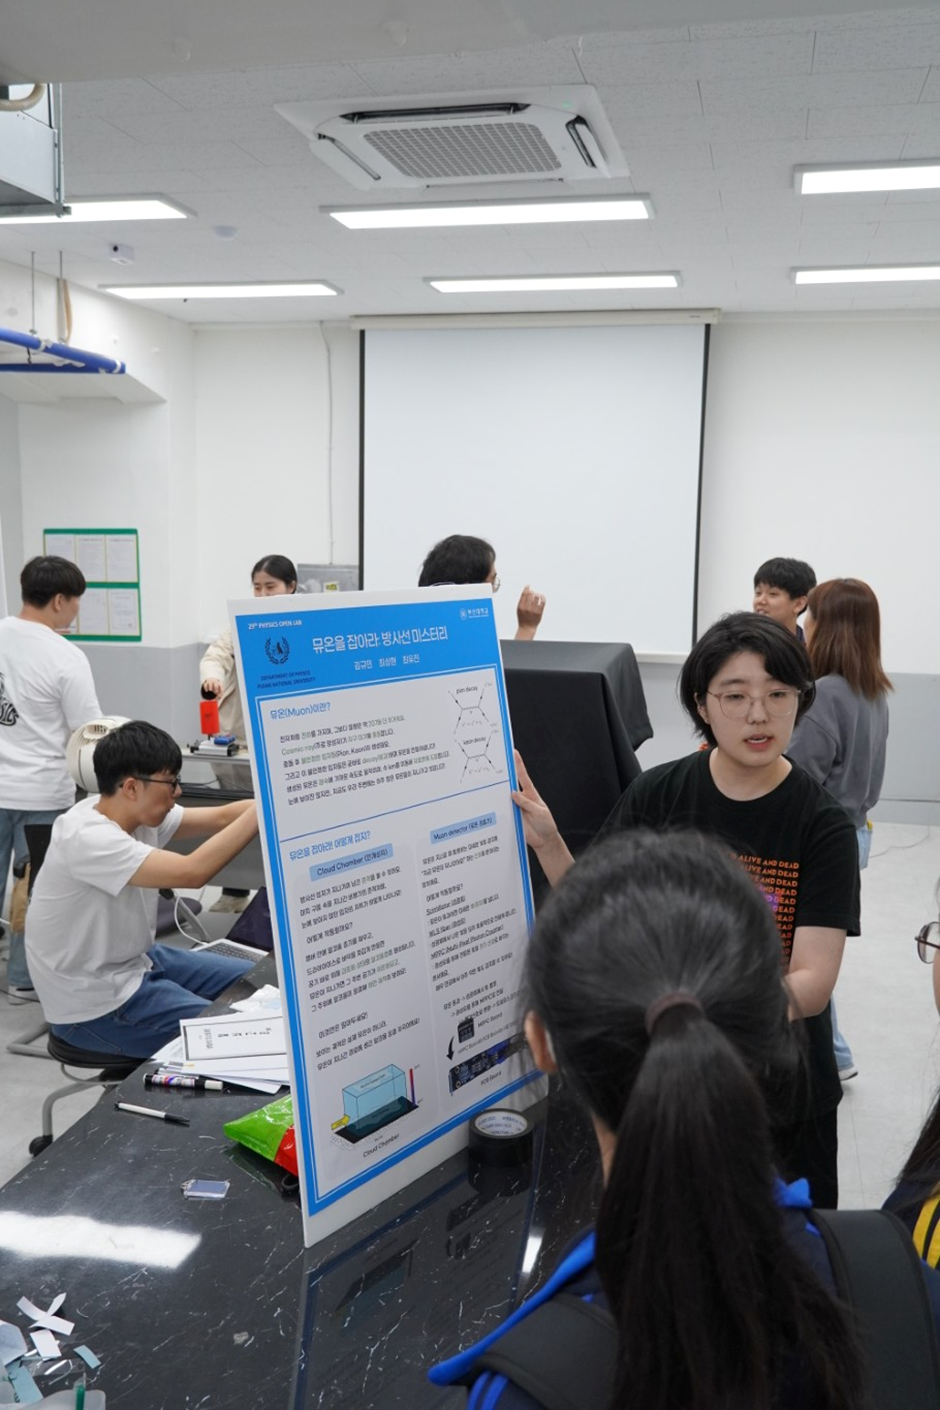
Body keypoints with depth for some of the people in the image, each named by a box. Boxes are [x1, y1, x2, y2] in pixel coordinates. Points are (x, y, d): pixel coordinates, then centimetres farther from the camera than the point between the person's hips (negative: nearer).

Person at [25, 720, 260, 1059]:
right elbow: (192, 872, -38)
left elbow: (219, 818, -2)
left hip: (137, 961, 9)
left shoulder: (139, 812, -4)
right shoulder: (88, 838, -31)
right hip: (96, 1006, -9)